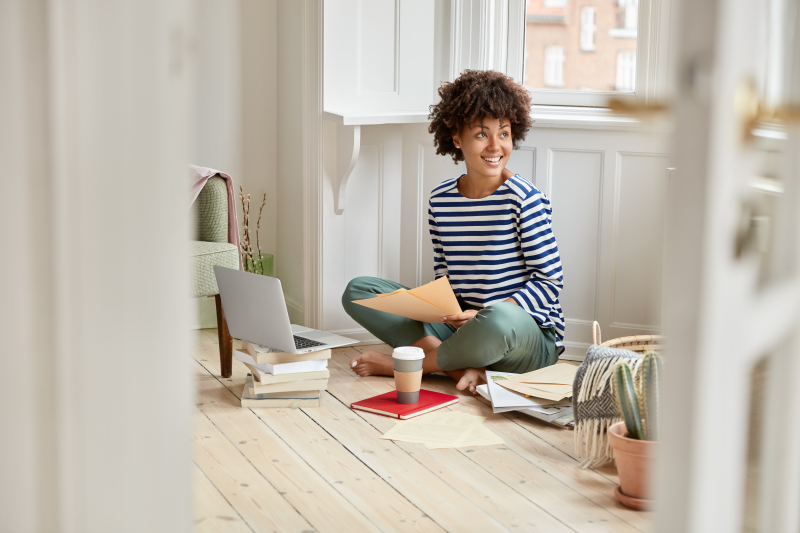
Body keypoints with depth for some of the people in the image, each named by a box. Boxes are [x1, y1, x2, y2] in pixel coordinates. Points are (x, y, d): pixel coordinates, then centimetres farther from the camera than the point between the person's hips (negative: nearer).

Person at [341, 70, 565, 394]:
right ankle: (460, 366, -21)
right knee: (358, 291, -3)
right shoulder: (441, 199, 4)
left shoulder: (524, 198, -11)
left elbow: (549, 281, -10)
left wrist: (481, 315, -21)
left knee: (500, 318, -43)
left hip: (531, 336, -5)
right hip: (459, 326, 6)